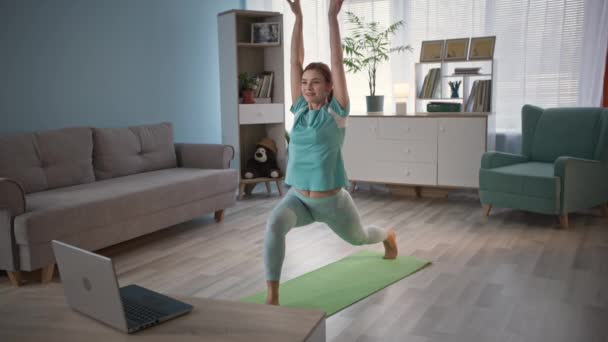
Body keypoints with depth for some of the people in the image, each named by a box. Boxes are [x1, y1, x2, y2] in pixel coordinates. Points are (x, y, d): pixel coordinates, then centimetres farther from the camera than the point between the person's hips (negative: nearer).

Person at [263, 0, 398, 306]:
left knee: (357, 238, 27)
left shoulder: (336, 112, -11)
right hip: (297, 197, 3)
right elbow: (295, 61, -3)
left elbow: (337, 62, -17)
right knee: (273, 224, -31)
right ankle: (271, 297, -24)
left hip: (332, 200, -2)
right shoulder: (300, 109, -1)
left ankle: (388, 237, 64)